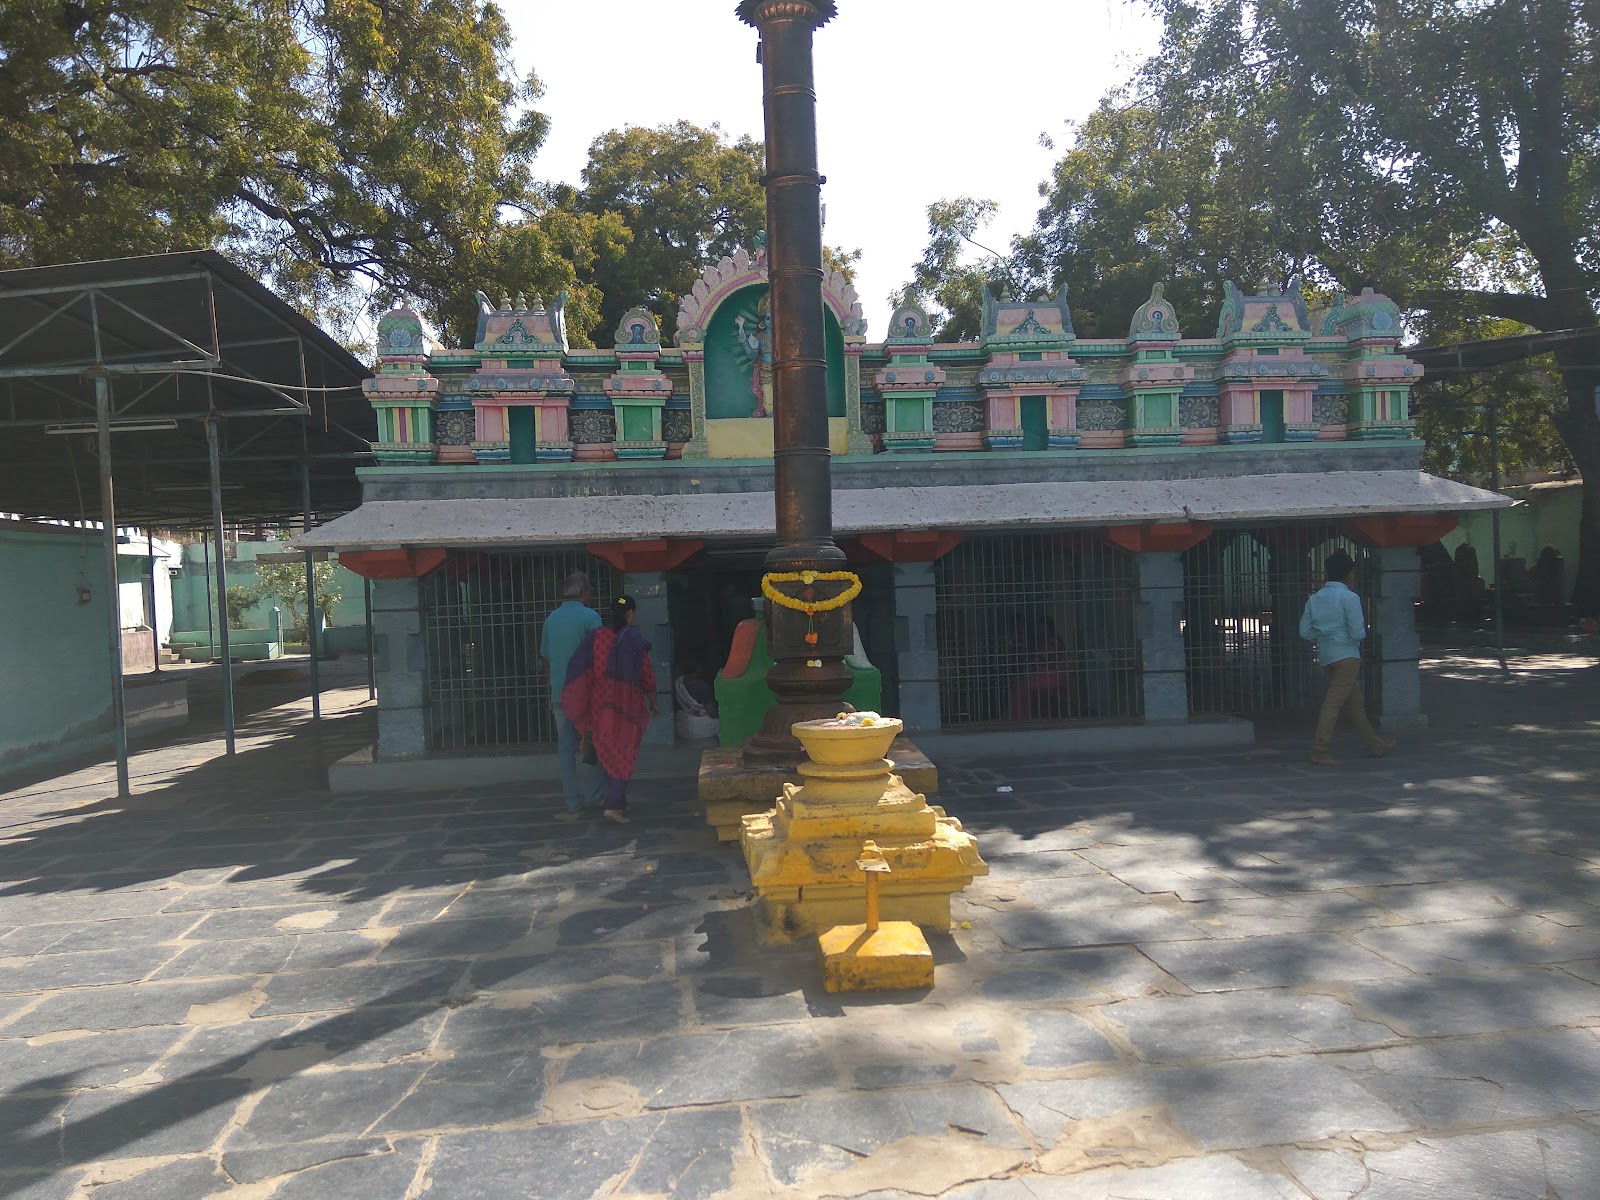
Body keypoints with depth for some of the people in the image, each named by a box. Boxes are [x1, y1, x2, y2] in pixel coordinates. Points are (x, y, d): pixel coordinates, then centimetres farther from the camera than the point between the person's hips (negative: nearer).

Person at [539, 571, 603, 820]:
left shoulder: (550, 619, 8)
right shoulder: (589, 616, -8)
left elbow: (546, 659, 15)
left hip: (559, 694, 4)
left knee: (565, 748, 6)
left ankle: (572, 805, 7)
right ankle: (594, 794, 17)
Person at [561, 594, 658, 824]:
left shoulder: (594, 638, 0)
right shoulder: (634, 641, -9)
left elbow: (581, 675, -1)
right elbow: (647, 676, -4)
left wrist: (581, 707, 7)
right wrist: (653, 702, 10)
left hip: (599, 705, 4)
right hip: (626, 706, -4)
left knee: (608, 753, 17)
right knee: (624, 756, 3)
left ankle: (618, 801, 25)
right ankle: (614, 805, -7)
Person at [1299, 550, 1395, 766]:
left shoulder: (1315, 598, 7)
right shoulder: (1349, 598, -11)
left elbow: (1305, 631, 4)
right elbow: (1358, 633, -13)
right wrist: (1362, 632, 8)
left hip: (1325, 655, 7)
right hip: (1346, 655, -7)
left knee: (1354, 701, 17)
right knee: (1334, 702, -7)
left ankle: (1375, 744, 29)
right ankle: (1320, 750, -9)